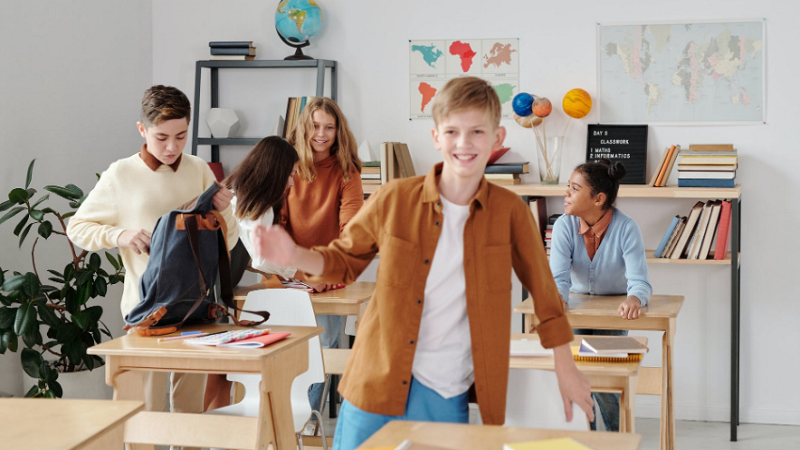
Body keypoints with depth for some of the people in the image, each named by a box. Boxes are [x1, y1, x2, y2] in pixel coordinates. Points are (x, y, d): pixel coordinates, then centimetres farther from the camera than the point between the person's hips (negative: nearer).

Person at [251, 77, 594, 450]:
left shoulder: (509, 211, -4)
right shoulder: (394, 199, -5)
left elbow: (543, 288, 6)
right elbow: (345, 259, 8)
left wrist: (565, 368, 9)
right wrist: (295, 256, -12)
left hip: (446, 395, 0)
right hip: (377, 386, 0)